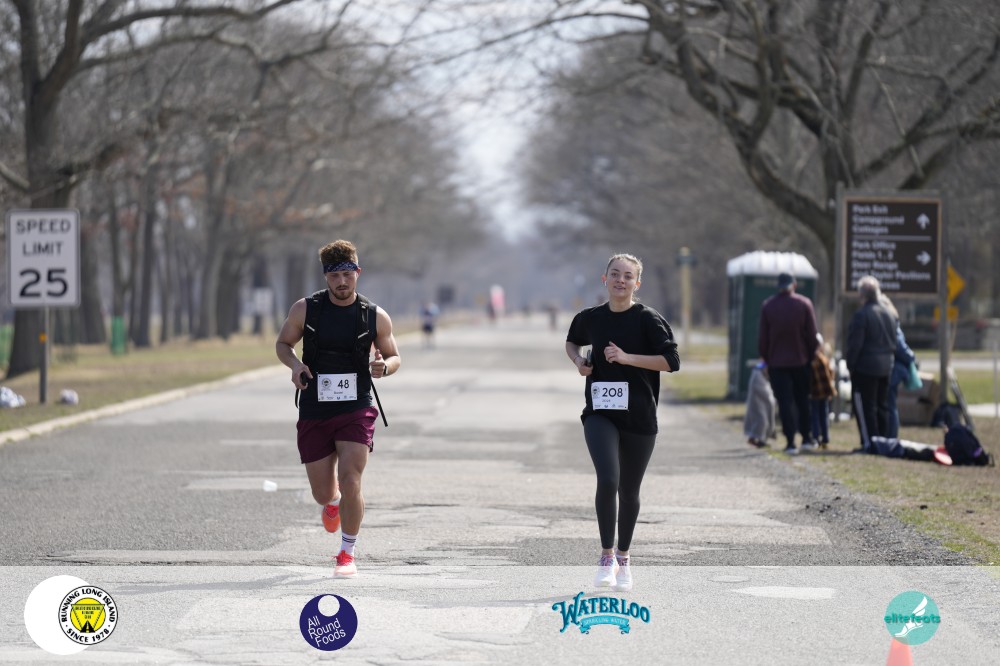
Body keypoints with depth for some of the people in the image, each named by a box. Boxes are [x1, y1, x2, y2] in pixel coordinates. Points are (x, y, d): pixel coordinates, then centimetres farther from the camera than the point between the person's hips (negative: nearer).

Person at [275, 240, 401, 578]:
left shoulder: (376, 317, -1)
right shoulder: (305, 309, -1)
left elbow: (393, 356, 11)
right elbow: (282, 343, 11)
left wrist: (384, 366, -12)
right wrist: (294, 363, -10)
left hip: (356, 410, -1)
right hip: (314, 411, 1)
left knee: (349, 481, -18)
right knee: (322, 493, 6)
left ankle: (347, 553, 0)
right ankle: (332, 502, 47)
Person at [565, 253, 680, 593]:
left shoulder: (648, 319, -4)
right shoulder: (590, 318, 6)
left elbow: (671, 361, -12)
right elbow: (572, 341, 28)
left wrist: (627, 358, -18)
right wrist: (578, 361, 6)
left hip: (639, 417, -1)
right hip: (600, 413, 1)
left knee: (629, 491, 9)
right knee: (607, 480, -20)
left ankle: (623, 558, 29)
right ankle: (606, 556, -5)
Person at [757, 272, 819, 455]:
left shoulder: (767, 306, -4)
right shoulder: (804, 304, -4)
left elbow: (762, 337, -2)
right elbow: (812, 335, -3)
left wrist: (766, 358, 9)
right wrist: (812, 355, 9)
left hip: (777, 362, -1)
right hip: (800, 360, 1)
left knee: (785, 402, 0)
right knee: (803, 400, 15)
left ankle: (791, 442, -5)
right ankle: (807, 438, 18)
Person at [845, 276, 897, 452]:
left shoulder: (861, 315, -15)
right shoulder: (889, 314, 11)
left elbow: (855, 344, -16)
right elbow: (895, 342, 15)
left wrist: (850, 364, -7)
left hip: (865, 367, -8)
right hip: (886, 367, 8)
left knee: (864, 406, -3)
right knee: (882, 406, 13)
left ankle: (869, 443, -6)